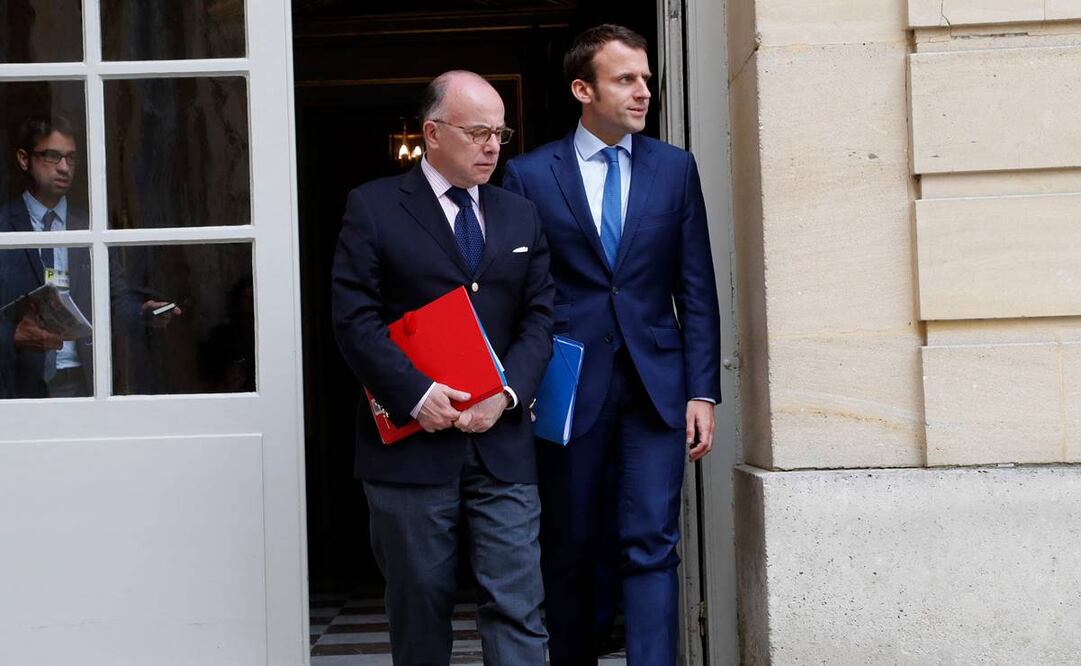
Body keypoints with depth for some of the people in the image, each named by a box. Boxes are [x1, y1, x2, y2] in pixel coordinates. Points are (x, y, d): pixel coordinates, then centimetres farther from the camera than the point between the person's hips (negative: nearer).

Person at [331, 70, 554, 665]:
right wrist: (416, 394, -17)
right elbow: (354, 318, -7)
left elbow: (539, 318, 9)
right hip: (412, 445, -3)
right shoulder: (373, 207, 1)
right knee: (420, 610, 8)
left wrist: (506, 393, -8)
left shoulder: (521, 216, 14)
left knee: (517, 609, -2)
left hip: (504, 446, 3)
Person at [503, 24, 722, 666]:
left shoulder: (675, 167, 7)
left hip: (657, 387, 1)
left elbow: (696, 289, 5)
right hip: (570, 389, -1)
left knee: (652, 546, -6)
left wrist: (703, 392, -1)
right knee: (571, 552, 9)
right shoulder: (530, 174, 1)